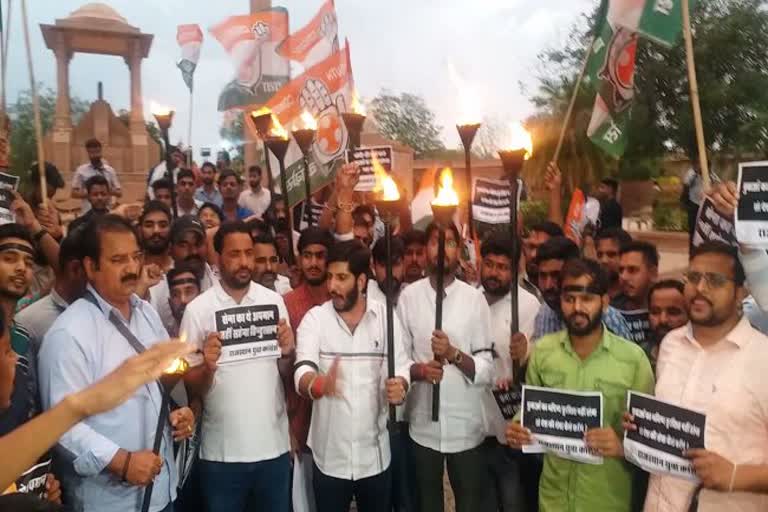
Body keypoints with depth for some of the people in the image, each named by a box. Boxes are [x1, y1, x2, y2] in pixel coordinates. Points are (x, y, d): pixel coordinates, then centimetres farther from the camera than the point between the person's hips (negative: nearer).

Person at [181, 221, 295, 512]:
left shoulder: (274, 301, 1)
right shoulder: (198, 309, -7)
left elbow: (286, 372, 7)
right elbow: (192, 387, -3)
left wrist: (288, 353, -13)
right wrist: (207, 367, -23)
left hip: (274, 444, 2)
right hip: (222, 450, -2)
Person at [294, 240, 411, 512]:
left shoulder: (386, 317, -4)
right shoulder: (315, 318, -8)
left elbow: (401, 368, -2)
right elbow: (303, 373, -19)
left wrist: (399, 386, -25)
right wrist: (320, 384, -42)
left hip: (375, 455, 1)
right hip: (329, 456, -1)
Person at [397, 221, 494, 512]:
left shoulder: (475, 298, -5)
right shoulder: (408, 296, -4)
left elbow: (486, 370, -7)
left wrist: (454, 353, -23)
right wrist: (418, 370, -20)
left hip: (466, 425, 0)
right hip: (422, 424, 1)